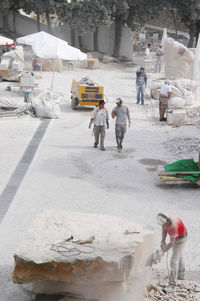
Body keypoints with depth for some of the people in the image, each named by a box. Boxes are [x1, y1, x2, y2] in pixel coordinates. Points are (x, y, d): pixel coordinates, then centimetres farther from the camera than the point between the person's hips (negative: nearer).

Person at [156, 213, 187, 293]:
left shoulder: (173, 225, -41)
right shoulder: (164, 220, -20)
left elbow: (172, 242, -35)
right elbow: (164, 230, 1)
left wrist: (163, 252, -33)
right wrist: (163, 241, -10)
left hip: (181, 238, -9)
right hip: (174, 237, 9)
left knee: (174, 261, -14)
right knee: (178, 255, 27)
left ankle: (172, 285, -11)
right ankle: (181, 275, 50)